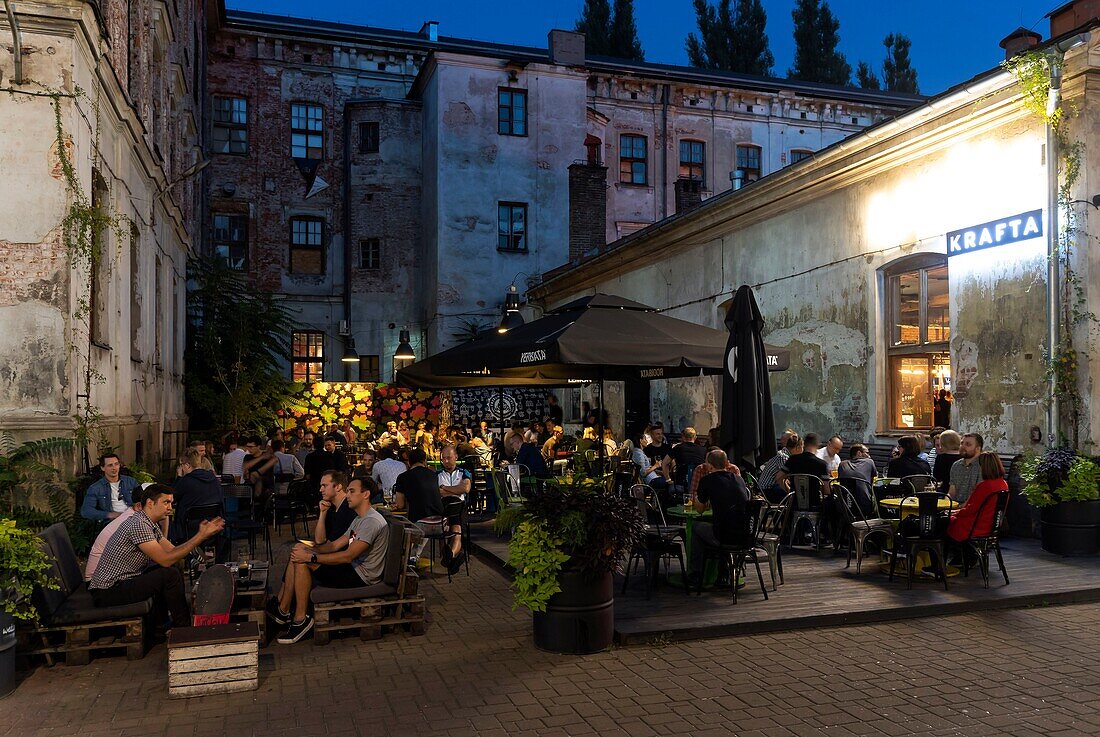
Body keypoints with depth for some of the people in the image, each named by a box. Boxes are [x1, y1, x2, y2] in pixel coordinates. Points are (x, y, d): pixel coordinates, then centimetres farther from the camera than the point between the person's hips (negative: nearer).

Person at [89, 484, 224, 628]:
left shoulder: (151, 524, 11)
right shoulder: (139, 524, -20)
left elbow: (173, 551, 9)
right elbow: (165, 560, -23)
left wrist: (202, 535, -2)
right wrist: (201, 537, -22)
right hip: (108, 592, -10)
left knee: (173, 570, 15)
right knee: (170, 575, -18)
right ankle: (184, 628, -2)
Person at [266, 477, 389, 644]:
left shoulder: (372, 522, -19)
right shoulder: (359, 519, 16)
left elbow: (348, 556, -25)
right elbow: (336, 544, 14)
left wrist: (311, 557, -22)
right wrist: (309, 549, -2)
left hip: (362, 576, -10)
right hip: (353, 568, 10)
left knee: (303, 563, -19)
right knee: (298, 556, 2)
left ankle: (300, 620, -10)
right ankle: (282, 609, 4)